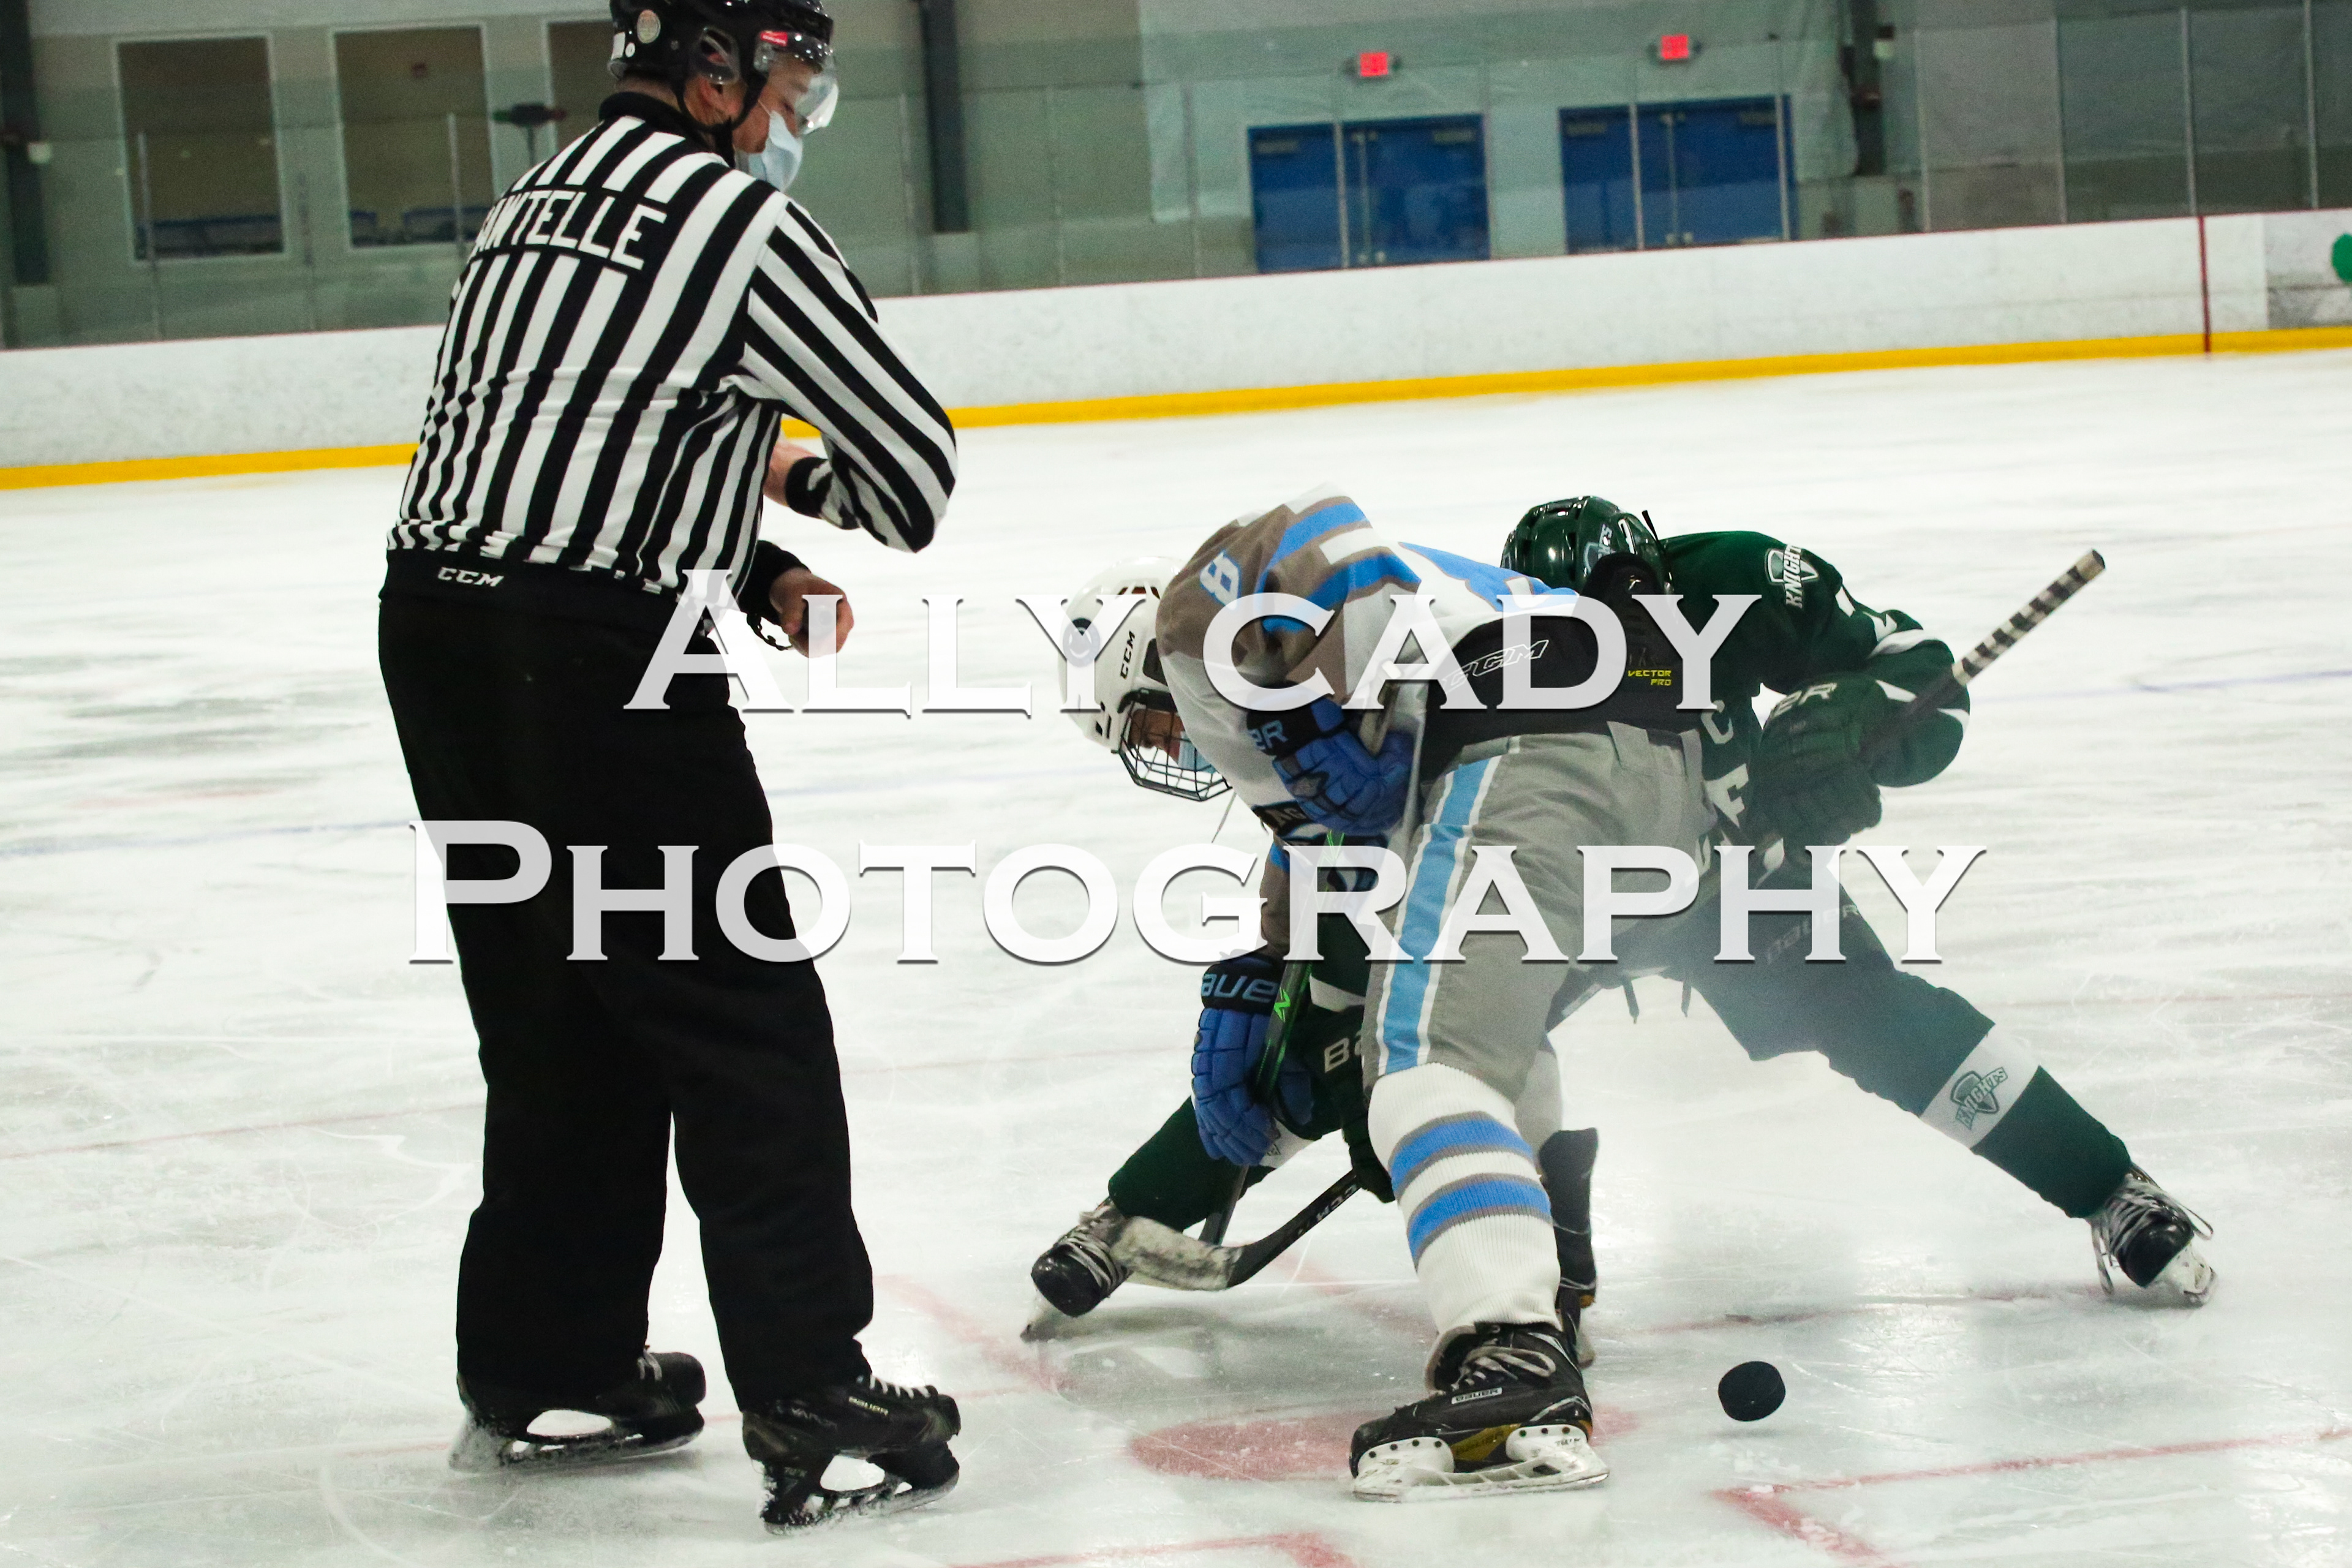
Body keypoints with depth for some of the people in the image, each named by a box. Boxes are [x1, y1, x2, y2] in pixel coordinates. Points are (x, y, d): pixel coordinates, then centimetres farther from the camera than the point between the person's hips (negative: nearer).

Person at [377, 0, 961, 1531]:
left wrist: (750, 569, 14)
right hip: (595, 668, -9)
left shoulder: (550, 195, 19)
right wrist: (816, 485, 19)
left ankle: (543, 1370, 27)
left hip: (444, 629, 9)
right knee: (748, 1029, -2)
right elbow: (913, 452, -3)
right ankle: (810, 1398, -1)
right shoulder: (737, 219, -8)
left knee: (563, 1020, 19)